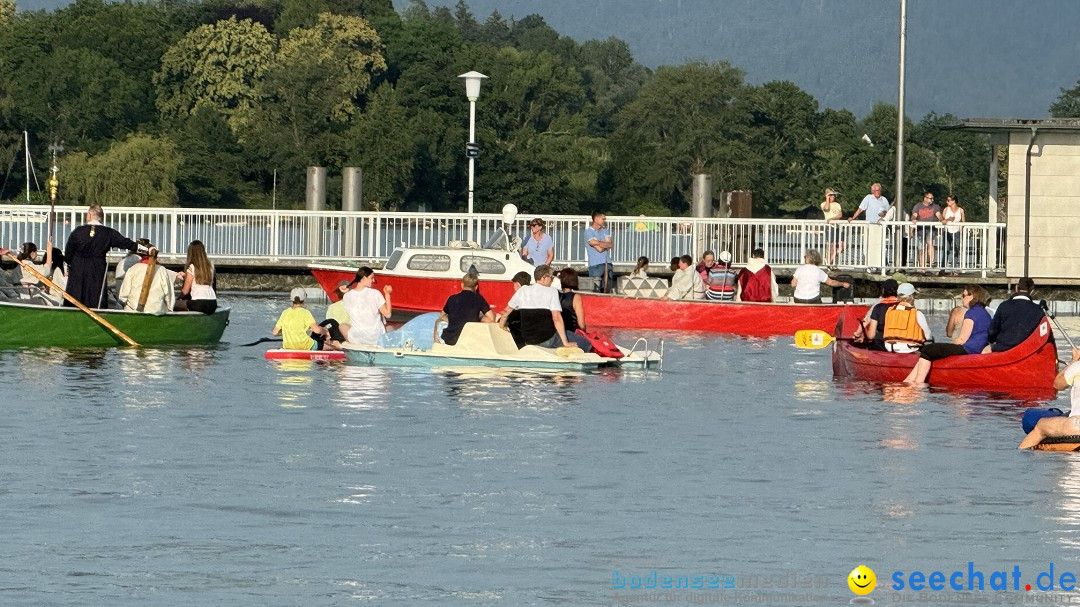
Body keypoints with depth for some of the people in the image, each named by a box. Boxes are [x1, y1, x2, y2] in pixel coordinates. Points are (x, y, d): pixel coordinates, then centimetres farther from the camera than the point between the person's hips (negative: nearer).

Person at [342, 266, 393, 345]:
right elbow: (387, 314, -12)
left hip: (355, 339, 2)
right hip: (375, 339, -2)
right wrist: (387, 294, -5)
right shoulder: (375, 294, -16)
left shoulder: (347, 296, -7)